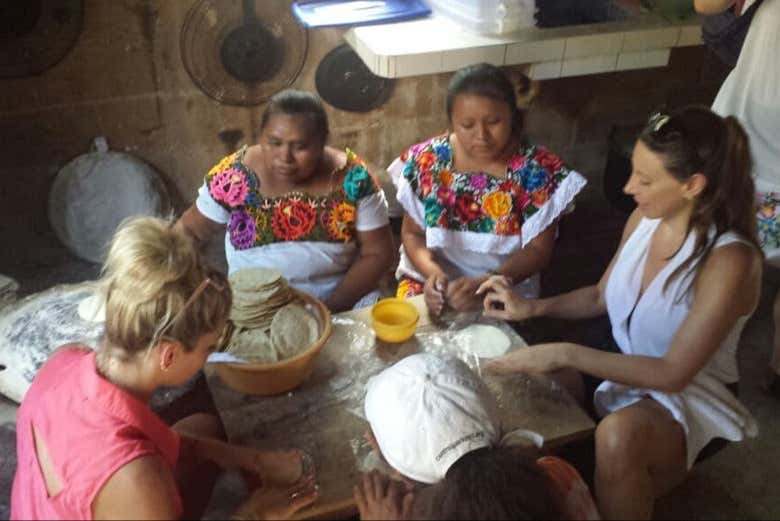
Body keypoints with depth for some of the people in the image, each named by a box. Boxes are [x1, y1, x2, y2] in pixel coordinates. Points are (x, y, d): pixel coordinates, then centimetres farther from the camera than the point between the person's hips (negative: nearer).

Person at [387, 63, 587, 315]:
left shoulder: (539, 170, -11)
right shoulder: (426, 160, -8)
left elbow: (538, 250, -9)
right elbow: (412, 232, 0)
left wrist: (485, 284, -24)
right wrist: (432, 271, -20)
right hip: (430, 282, 1)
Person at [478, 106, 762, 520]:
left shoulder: (728, 260, -26)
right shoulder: (644, 219, -6)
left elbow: (673, 372, -27)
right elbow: (602, 296, 9)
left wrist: (566, 355, -31)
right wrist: (532, 308, -7)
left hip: (692, 396, -6)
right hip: (623, 371, 7)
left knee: (619, 435, -38)